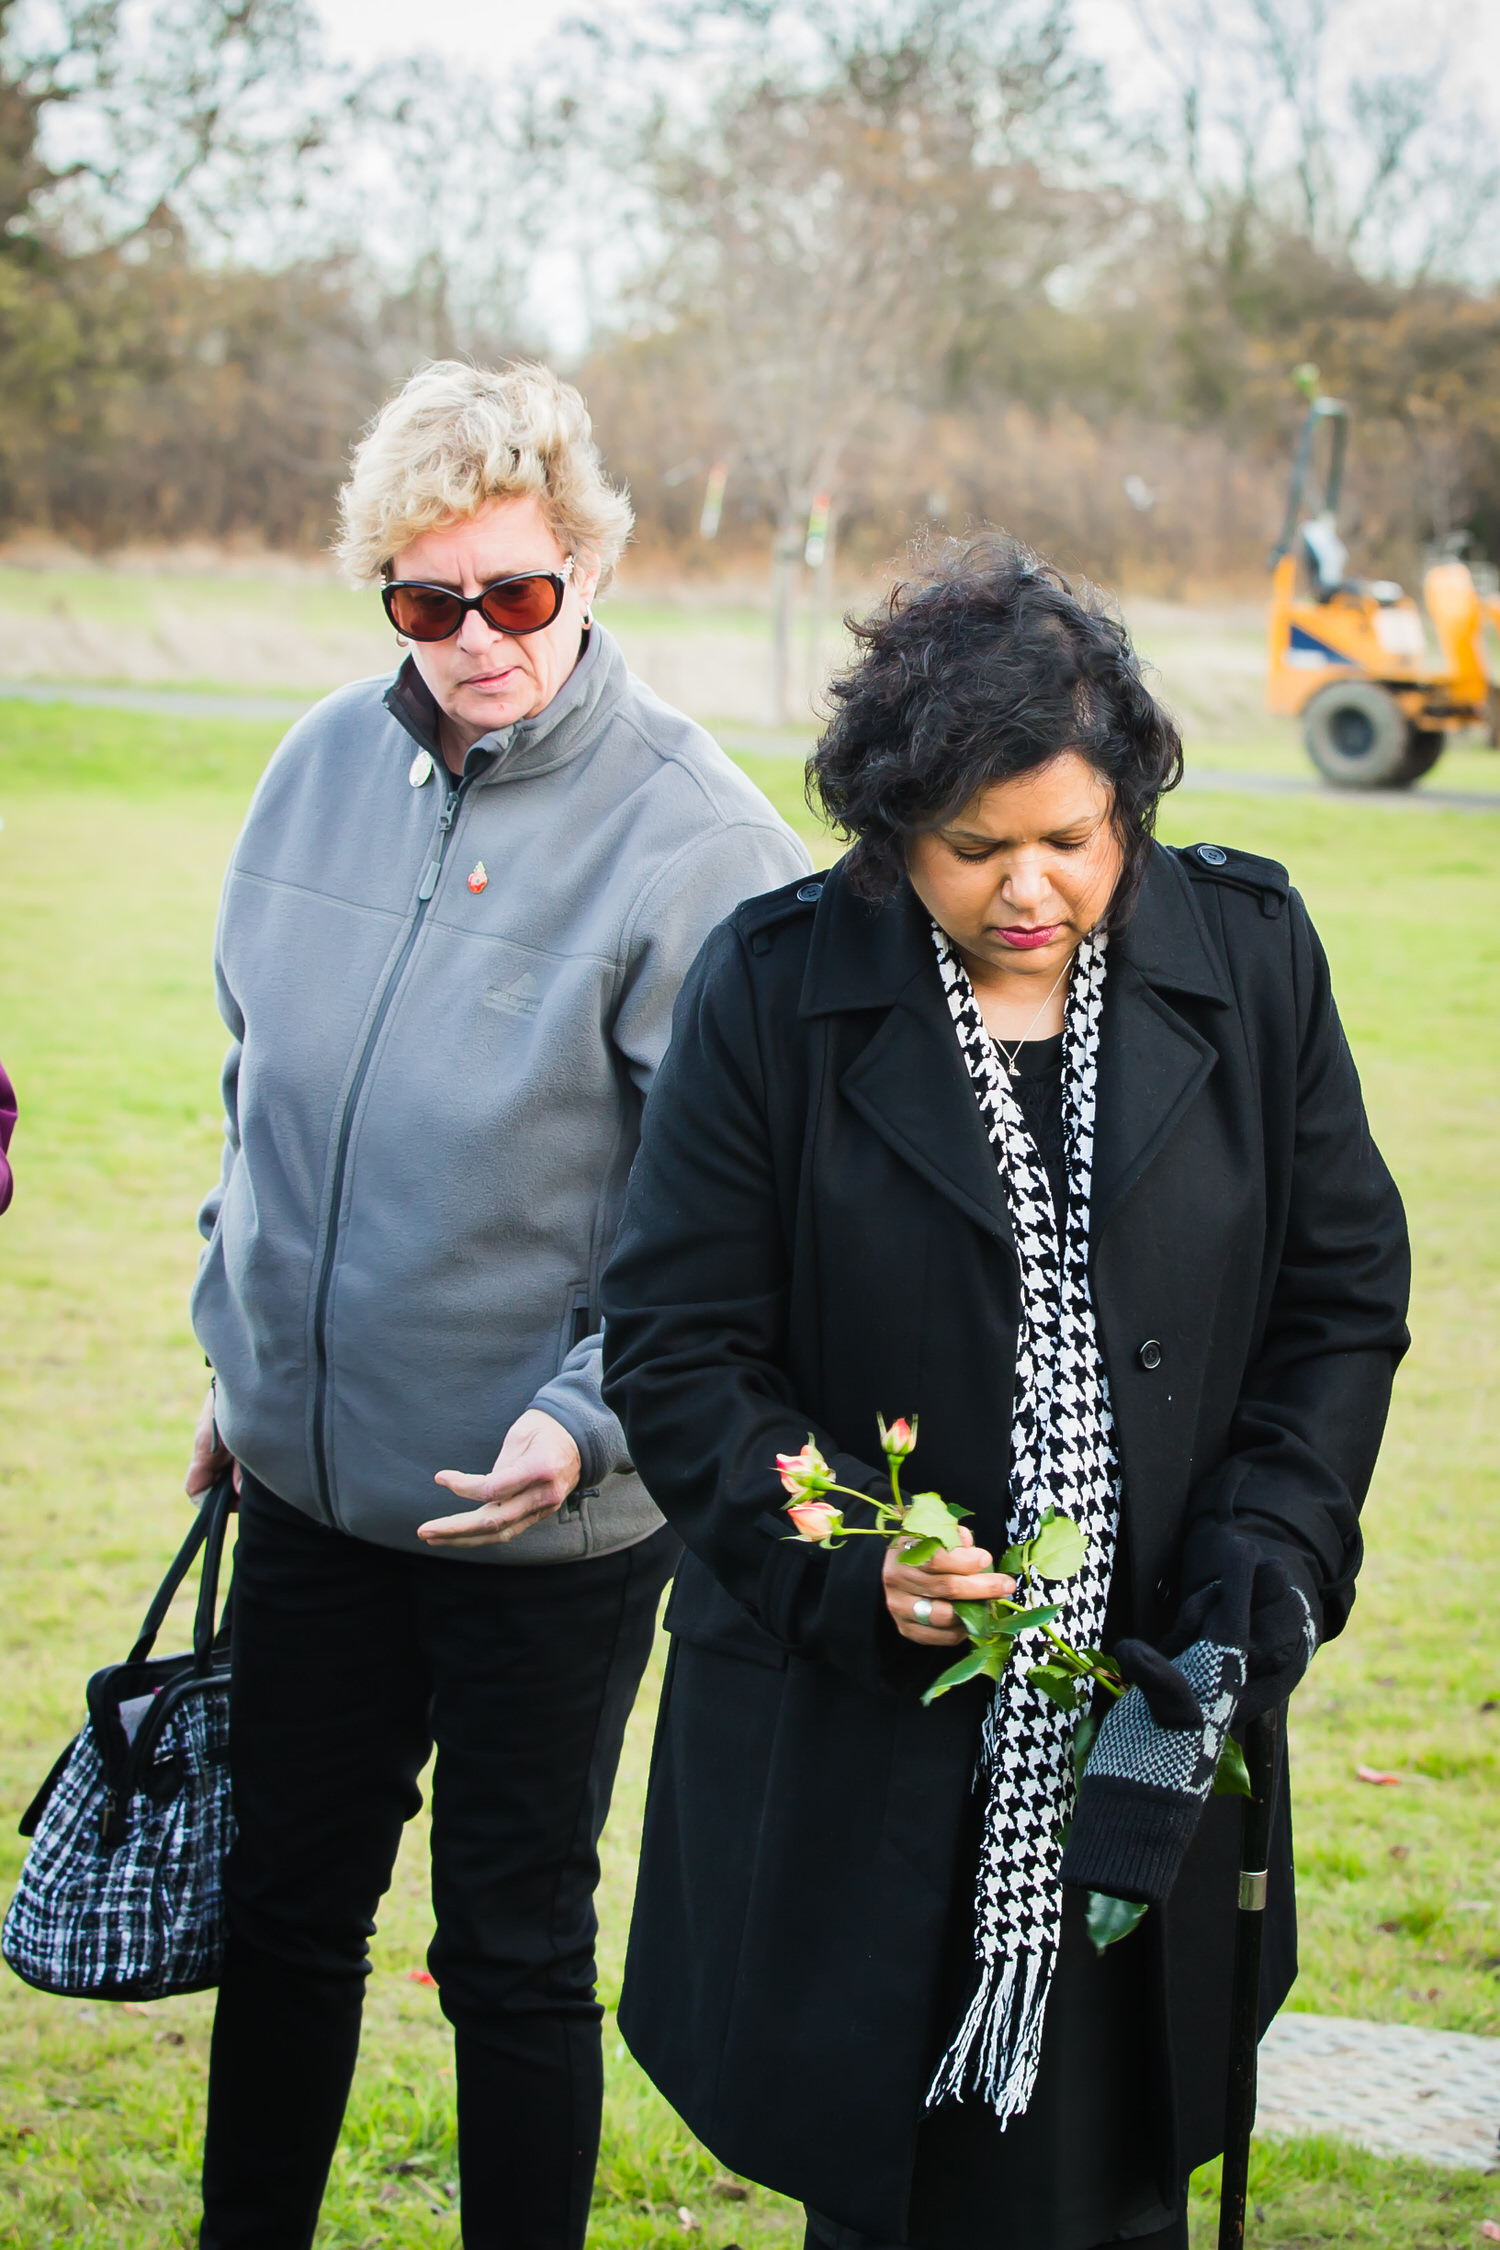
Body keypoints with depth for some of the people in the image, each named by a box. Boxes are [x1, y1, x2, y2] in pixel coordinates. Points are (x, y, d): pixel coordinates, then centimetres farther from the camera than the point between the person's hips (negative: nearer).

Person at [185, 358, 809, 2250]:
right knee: (283, 1911, 17)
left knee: (512, 1950, 8)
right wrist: (241, 1349, 17)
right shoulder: (326, 766, 1)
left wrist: (583, 1417, -24)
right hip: (310, 1474, 5)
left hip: (550, 1516, -5)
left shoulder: (691, 838, -14)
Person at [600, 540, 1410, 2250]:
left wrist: (1265, 1570, -6)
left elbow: (1344, 1300, 7)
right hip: (854, 1754, -1)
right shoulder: (773, 990, -6)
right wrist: (849, 1565, -17)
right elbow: (677, 1347, -3)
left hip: (1142, 1726, 2)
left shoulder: (1249, 957, 0)